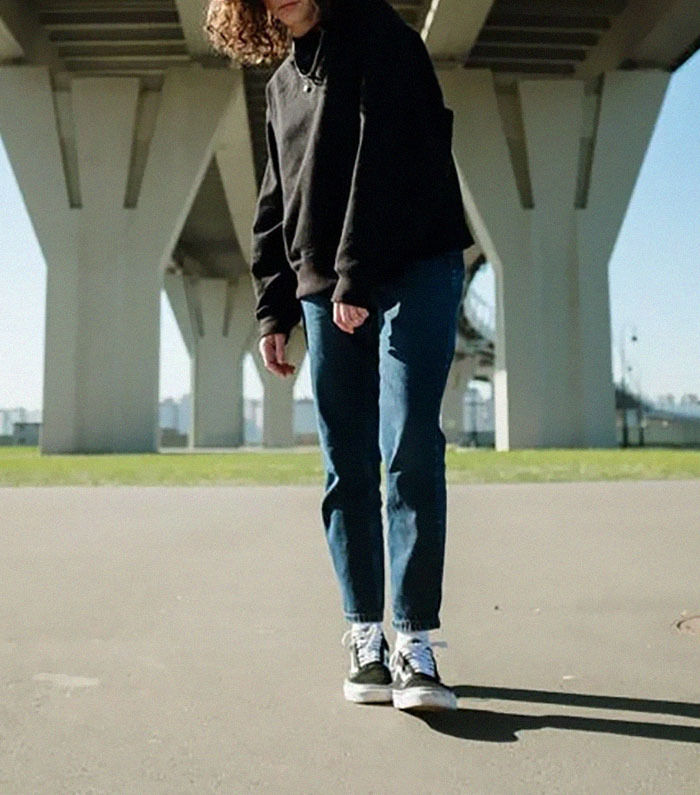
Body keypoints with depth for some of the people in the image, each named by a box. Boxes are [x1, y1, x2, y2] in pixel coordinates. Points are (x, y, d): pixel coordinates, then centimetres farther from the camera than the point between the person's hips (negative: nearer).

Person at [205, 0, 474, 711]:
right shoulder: (282, 84, 23)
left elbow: (387, 160, -11)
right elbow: (274, 207, 21)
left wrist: (356, 277, -17)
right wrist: (274, 308, 13)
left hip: (415, 271, -5)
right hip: (324, 291, 6)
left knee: (410, 454, -13)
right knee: (347, 469, 2)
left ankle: (415, 644, -9)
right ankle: (365, 637, 9)